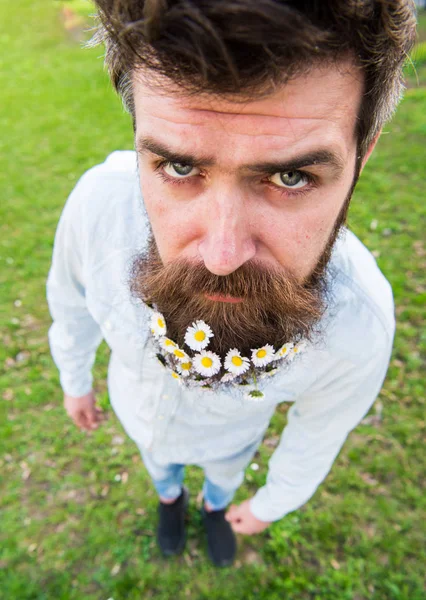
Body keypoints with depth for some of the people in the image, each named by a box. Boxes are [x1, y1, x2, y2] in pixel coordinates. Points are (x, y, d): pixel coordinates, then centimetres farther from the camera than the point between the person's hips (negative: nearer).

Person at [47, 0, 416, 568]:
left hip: (231, 431, 0)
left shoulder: (359, 325, -41)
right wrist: (75, 377, 4)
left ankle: (216, 504, 74)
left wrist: (272, 504, 3)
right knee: (160, 463, 35)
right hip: (136, 406, 1)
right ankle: (170, 494, 73)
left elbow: (319, 432, -17)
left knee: (227, 470, 35)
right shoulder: (102, 198, -41)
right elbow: (73, 294, -15)